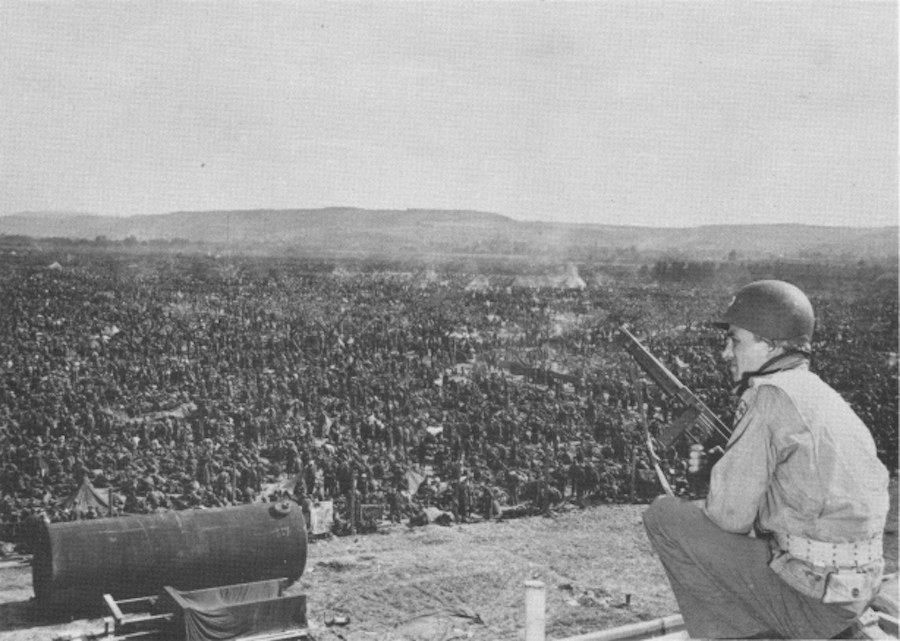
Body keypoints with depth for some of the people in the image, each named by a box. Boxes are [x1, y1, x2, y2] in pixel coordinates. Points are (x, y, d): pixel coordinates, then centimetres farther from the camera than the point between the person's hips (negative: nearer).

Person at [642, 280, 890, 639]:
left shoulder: (769, 397, -16)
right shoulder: (820, 393, 10)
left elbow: (731, 514, -16)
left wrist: (707, 505, 6)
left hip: (809, 601, -9)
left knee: (664, 516, -4)